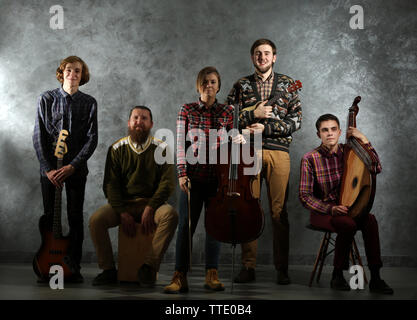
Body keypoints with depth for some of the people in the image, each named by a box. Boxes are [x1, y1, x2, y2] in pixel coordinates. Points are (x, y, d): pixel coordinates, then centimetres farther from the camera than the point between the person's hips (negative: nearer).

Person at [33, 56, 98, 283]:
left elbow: (92, 139, -2)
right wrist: (47, 168, -10)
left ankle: (74, 267, 9)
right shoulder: (46, 99, 3)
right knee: (49, 216, 3)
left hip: (76, 168, 0)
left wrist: (72, 166, -12)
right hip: (49, 167, 0)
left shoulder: (89, 103, 3)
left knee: (75, 217, 1)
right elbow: (38, 137, 0)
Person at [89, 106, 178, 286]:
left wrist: (150, 209, -18)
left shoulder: (161, 149, 3)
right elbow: (110, 184, 0)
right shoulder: (117, 149, 6)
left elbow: (168, 183, -4)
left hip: (152, 203, -1)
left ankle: (149, 266, -23)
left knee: (170, 215, -32)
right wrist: (122, 212, -14)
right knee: (96, 219, -25)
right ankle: (108, 270, -11)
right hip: (123, 203, 1)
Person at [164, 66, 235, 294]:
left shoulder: (227, 112, 7)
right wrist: (181, 173, -9)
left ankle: (212, 275, 14)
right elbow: (180, 144, -1)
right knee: (186, 226, -2)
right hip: (193, 176, -1)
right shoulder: (187, 110, 4)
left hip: (217, 178, 1)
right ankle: (180, 277, 5)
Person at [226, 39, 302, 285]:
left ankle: (282, 268, 6)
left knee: (279, 211, -2)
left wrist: (265, 128, -7)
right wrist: (254, 114, -7)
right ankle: (248, 266, 6)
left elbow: (296, 121, 4)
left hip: (278, 151, 0)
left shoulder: (287, 84, 12)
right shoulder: (241, 85, 14)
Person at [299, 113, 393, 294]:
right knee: (348, 224, -34)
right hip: (321, 212, -3)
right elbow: (304, 196, -7)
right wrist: (331, 209, -20)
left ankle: (375, 278, -23)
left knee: (370, 220, -28)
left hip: (346, 209, 3)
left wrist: (364, 140, -10)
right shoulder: (310, 159, -7)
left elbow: (376, 169, -4)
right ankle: (337, 276, -15)